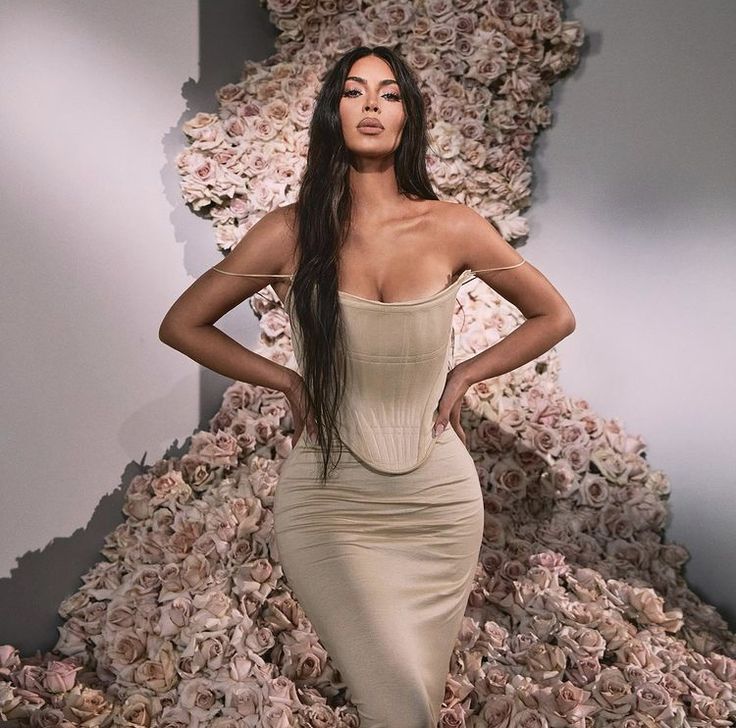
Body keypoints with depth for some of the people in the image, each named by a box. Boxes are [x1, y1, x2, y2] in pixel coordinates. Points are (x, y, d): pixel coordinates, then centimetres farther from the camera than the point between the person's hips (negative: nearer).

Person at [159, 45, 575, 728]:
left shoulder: (454, 229, -4)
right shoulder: (289, 232, -7)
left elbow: (555, 317, 10)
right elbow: (180, 325, 5)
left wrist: (465, 374, 2)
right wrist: (288, 382, -1)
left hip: (439, 502, 2)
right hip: (326, 506, -1)